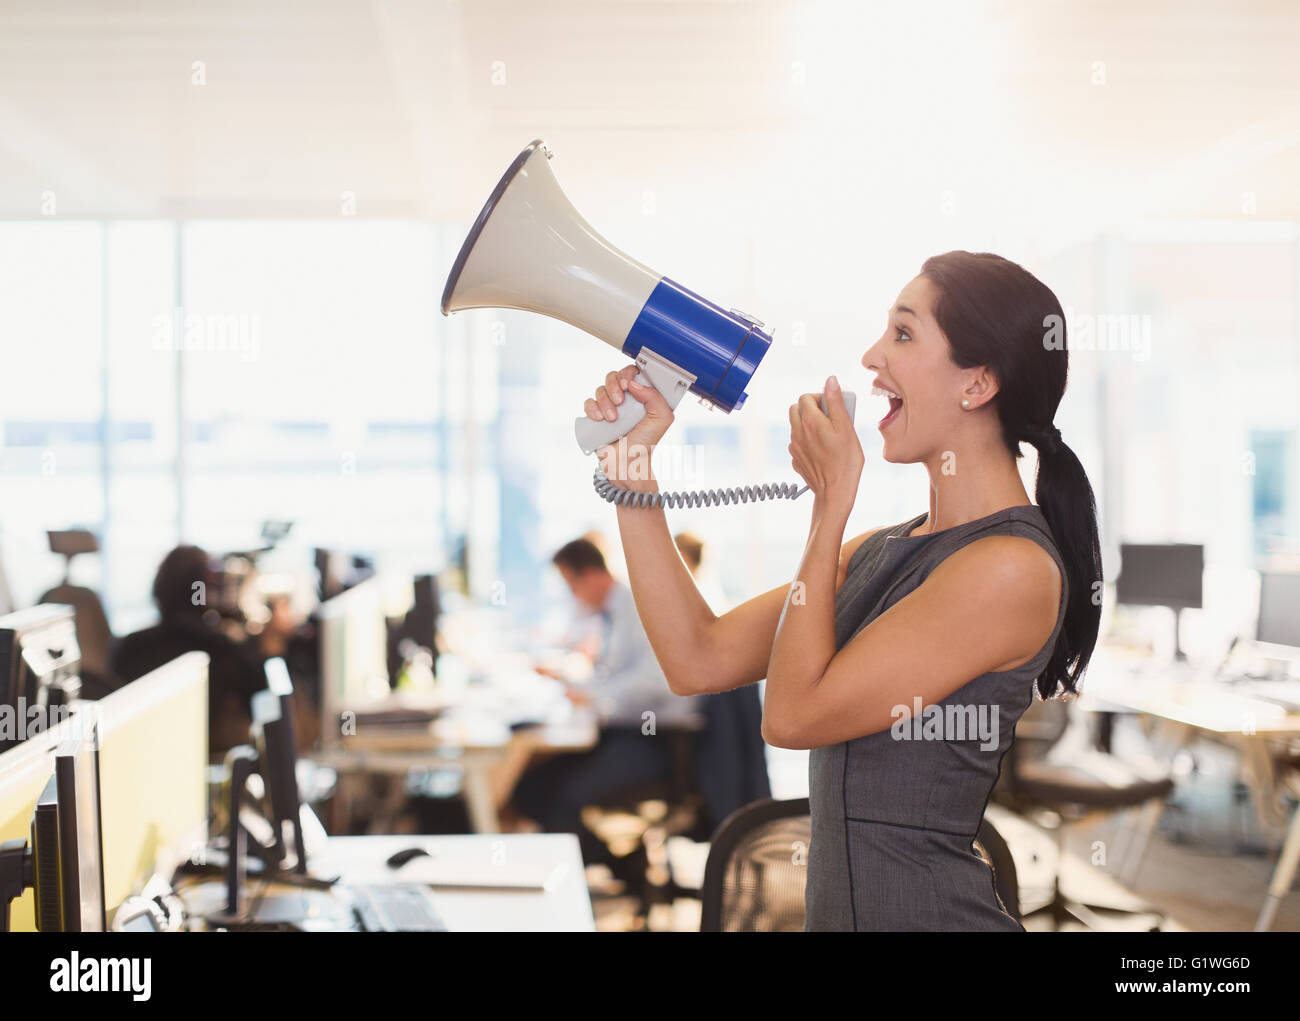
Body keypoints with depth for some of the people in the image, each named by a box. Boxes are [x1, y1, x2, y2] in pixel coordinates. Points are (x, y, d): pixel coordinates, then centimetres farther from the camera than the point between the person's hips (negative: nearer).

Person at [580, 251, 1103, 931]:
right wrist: (632, 463, 5)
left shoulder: (1013, 567, -17)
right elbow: (700, 660, 4)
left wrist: (830, 503, -10)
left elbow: (792, 714, -18)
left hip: (928, 907, -7)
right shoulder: (883, 551, 7)